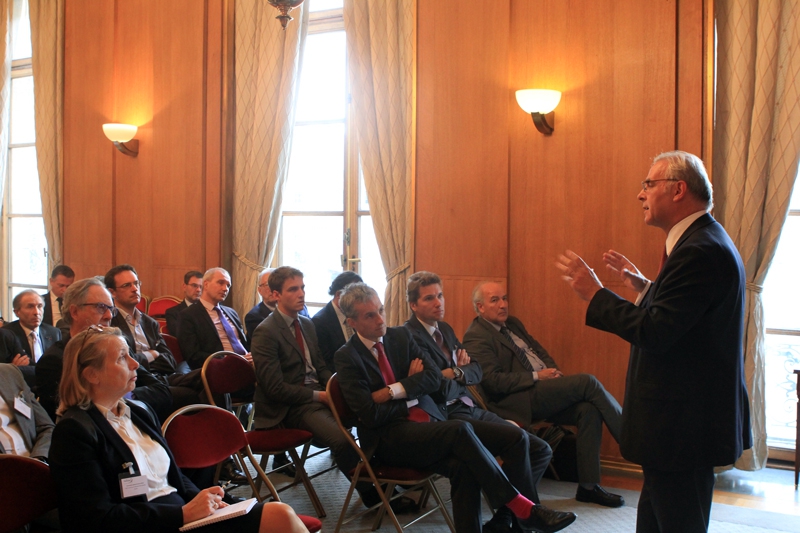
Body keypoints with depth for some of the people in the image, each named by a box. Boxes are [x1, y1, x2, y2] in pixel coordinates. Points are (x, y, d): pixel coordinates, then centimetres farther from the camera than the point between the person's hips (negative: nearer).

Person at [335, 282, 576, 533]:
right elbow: (371, 414, -10)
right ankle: (522, 508, -23)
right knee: (460, 430, -29)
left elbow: (434, 376, 1)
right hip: (390, 438, -5)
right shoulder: (347, 357, -3)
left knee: (462, 467, -27)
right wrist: (412, 396, 0)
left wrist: (393, 391, -11)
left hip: (429, 423, 5)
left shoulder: (400, 336, 12)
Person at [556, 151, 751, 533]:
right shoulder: (705, 241, 13)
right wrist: (645, 287, 14)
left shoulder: (700, 250, -21)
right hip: (684, 419, 11)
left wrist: (595, 293, -17)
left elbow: (655, 332, -26)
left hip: (684, 425, -11)